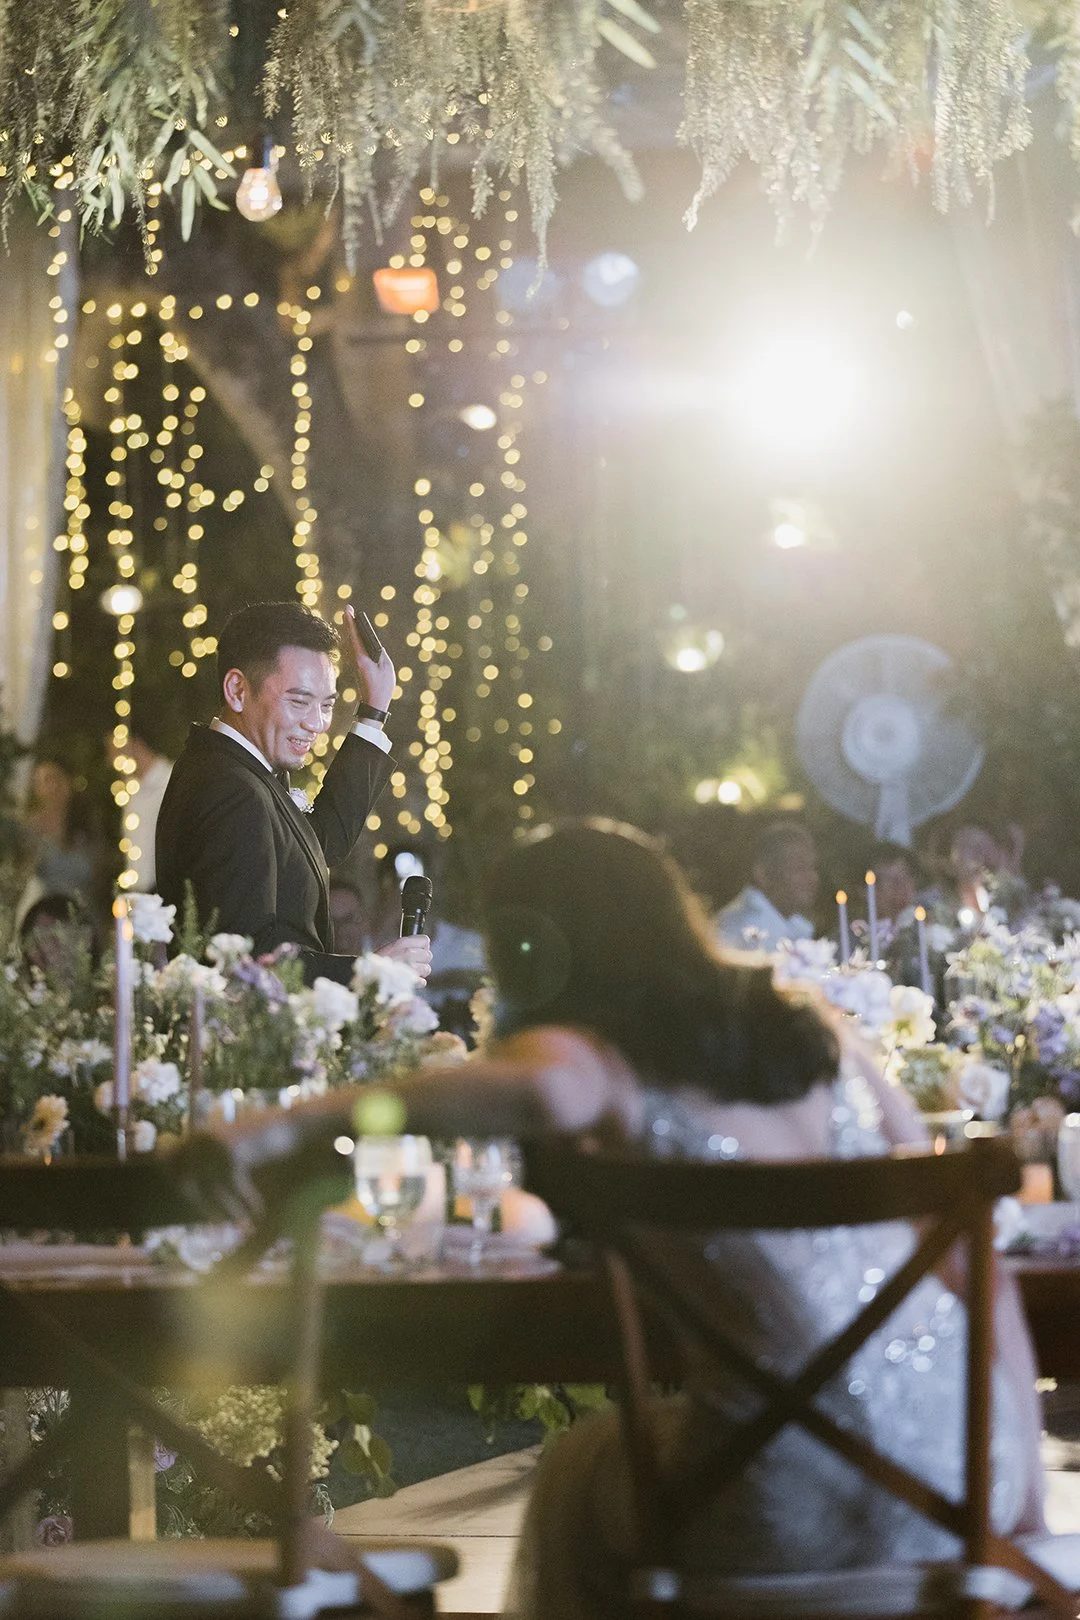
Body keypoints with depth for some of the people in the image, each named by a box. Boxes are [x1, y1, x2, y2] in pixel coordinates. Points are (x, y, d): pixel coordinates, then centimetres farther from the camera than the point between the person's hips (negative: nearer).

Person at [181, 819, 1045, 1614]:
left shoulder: (599, 1057, -5)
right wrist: (1025, 1489, 16)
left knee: (579, 1477, 29)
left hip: (801, 1506, -5)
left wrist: (283, 1127, -34)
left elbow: (547, 1090, -33)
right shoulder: (813, 1031, 10)